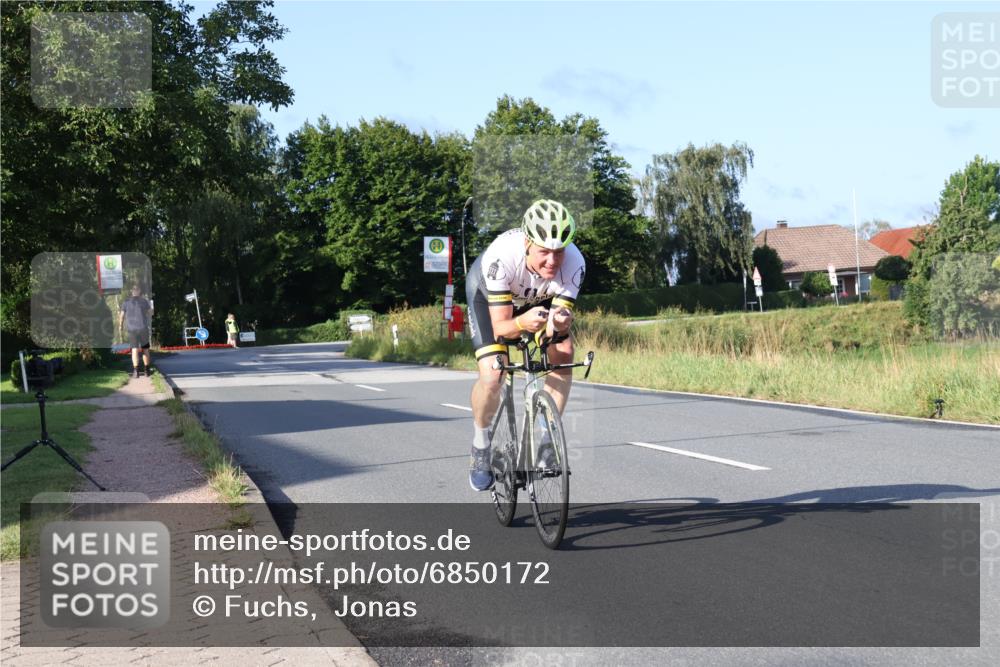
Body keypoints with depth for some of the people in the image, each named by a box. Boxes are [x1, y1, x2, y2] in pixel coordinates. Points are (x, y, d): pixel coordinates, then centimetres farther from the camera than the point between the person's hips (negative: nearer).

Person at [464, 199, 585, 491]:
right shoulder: (501, 257, -42)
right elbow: (500, 327, -38)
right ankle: (480, 445, 7)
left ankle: (546, 440, -4)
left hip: (538, 298, 3)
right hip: (486, 293, -3)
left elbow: (559, 325, -31)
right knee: (492, 375, -21)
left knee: (563, 353, -21)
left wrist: (561, 322, -55)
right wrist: (522, 322, -60)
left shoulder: (573, 263, -34)